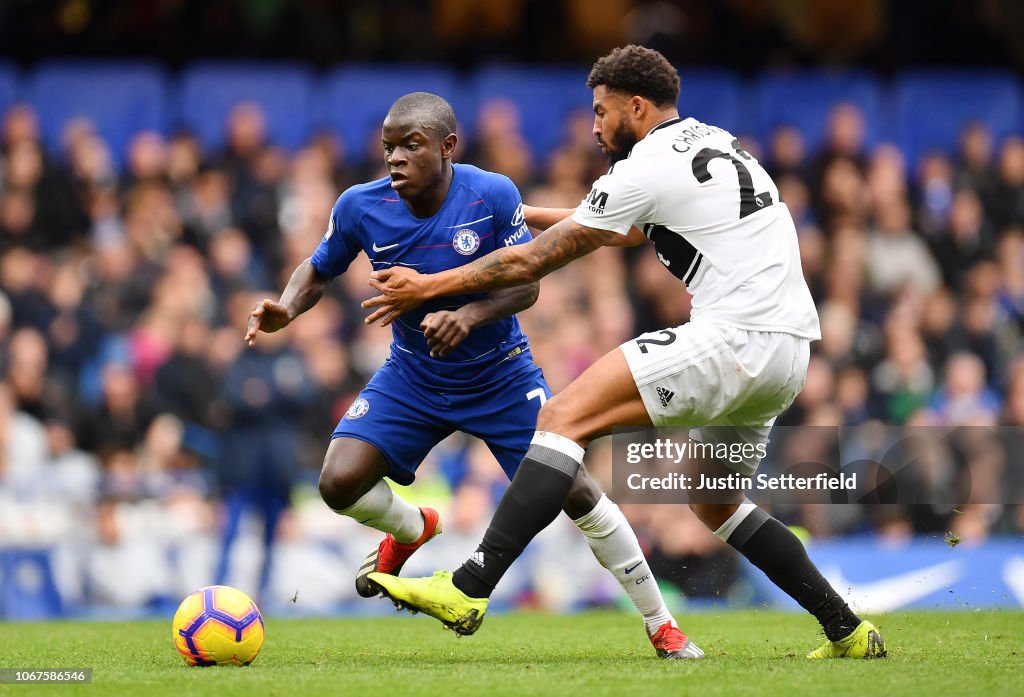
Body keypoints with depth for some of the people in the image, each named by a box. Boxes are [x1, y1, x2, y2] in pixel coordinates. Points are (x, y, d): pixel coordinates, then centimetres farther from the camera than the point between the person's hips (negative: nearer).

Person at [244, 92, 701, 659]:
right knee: (340, 483, -16)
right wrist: (284, 310, -22)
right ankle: (411, 529, 22)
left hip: (500, 375, -2)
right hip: (412, 375, 2)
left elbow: (525, 285, -18)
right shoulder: (360, 207, -16)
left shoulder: (493, 196, -23)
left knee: (575, 492, -10)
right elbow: (317, 271, 0)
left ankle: (661, 625, 8)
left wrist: (469, 316, -37)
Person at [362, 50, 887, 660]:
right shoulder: (715, 142, 22)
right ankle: (849, 632, 24)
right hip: (790, 352, 9)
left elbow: (534, 261, 0)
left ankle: (468, 589, -24)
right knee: (715, 503, 26)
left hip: (736, 337, -9)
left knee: (566, 416, -13)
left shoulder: (647, 168, -4)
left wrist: (427, 288, 9)